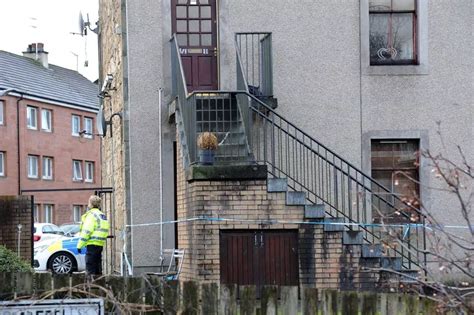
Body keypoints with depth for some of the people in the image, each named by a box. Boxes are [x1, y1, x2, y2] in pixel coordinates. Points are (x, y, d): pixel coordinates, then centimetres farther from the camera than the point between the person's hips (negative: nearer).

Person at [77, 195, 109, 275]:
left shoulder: (91, 214, -10)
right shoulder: (102, 215, 18)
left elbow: (87, 231, -15)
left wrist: (80, 245, -12)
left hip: (93, 244, -9)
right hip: (100, 244, 9)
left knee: (90, 266, -7)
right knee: (97, 265, 14)